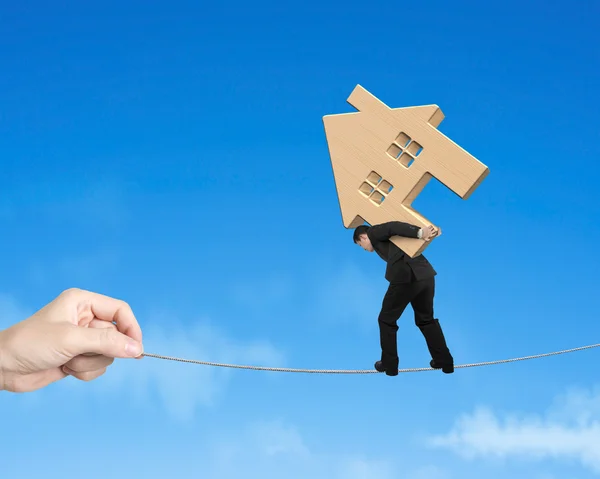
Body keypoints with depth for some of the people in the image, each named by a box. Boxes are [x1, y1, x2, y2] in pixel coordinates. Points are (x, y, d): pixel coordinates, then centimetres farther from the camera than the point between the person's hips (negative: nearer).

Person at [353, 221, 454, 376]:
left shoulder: (373, 232, 11)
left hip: (406, 278, -8)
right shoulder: (388, 236, 33)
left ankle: (389, 364, 19)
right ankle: (444, 361, 27)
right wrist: (431, 231, 5)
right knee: (426, 320, 25)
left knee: (387, 320, 13)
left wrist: (420, 233, -20)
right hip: (426, 275, 8)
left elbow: (394, 226, -7)